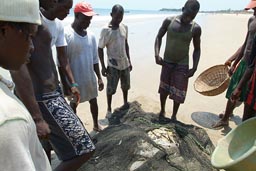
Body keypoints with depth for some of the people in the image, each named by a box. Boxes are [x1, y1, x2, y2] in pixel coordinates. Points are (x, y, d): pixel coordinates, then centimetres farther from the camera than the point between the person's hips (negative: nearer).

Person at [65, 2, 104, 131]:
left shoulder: (90, 35, 2)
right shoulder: (66, 34, -16)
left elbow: (94, 59, 8)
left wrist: (99, 77, 8)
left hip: (90, 77, 6)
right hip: (74, 79, -5)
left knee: (93, 100, 17)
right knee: (73, 104, 13)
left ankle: (96, 125, 38)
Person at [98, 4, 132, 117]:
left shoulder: (124, 27, 3)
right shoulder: (106, 30, -14)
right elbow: (100, 49, -10)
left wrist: (129, 61, 13)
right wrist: (103, 66, -13)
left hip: (124, 63, 5)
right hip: (113, 65, -5)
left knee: (125, 86, 19)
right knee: (111, 88, 3)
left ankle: (125, 103, 39)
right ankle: (109, 109, 20)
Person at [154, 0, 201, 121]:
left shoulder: (196, 28, -10)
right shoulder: (169, 21, -10)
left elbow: (197, 49, 0)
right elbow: (159, 37, 0)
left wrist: (194, 68, -10)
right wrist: (156, 54, -14)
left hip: (182, 64, 0)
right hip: (166, 62, 1)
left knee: (178, 92, 4)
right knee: (163, 89, 13)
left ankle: (174, 116, 28)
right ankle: (162, 110, 37)